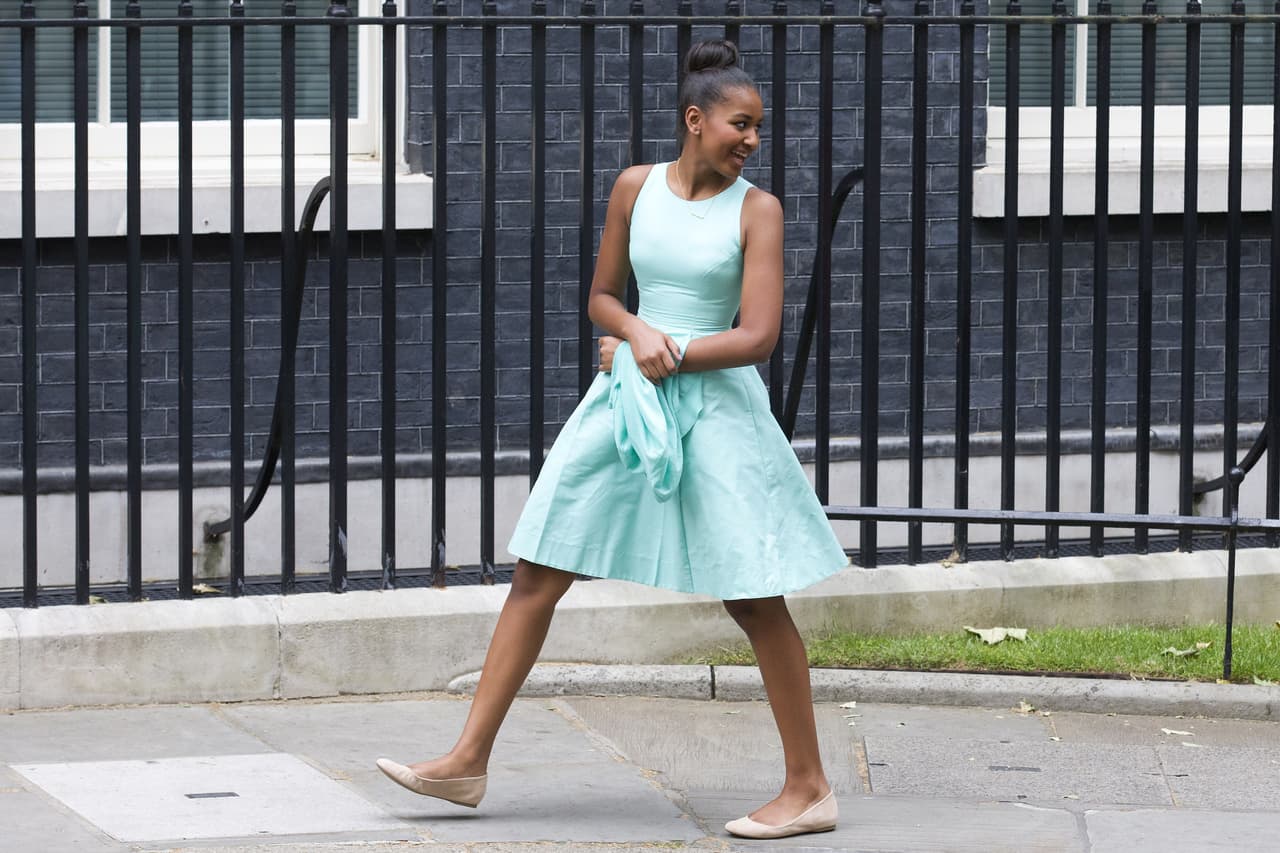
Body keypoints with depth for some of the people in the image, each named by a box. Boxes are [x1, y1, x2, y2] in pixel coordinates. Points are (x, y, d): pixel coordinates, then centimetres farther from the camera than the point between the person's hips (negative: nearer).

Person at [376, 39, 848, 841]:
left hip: (715, 405, -4)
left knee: (755, 600, -4)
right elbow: (603, 297, 12)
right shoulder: (636, 188, 4)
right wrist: (641, 334, -8)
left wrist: (670, 353, -10)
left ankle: (810, 787, 4)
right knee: (539, 571, 1)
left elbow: (758, 335, -11)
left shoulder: (756, 210, -5)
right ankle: (469, 760, 6)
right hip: (626, 400, 4)